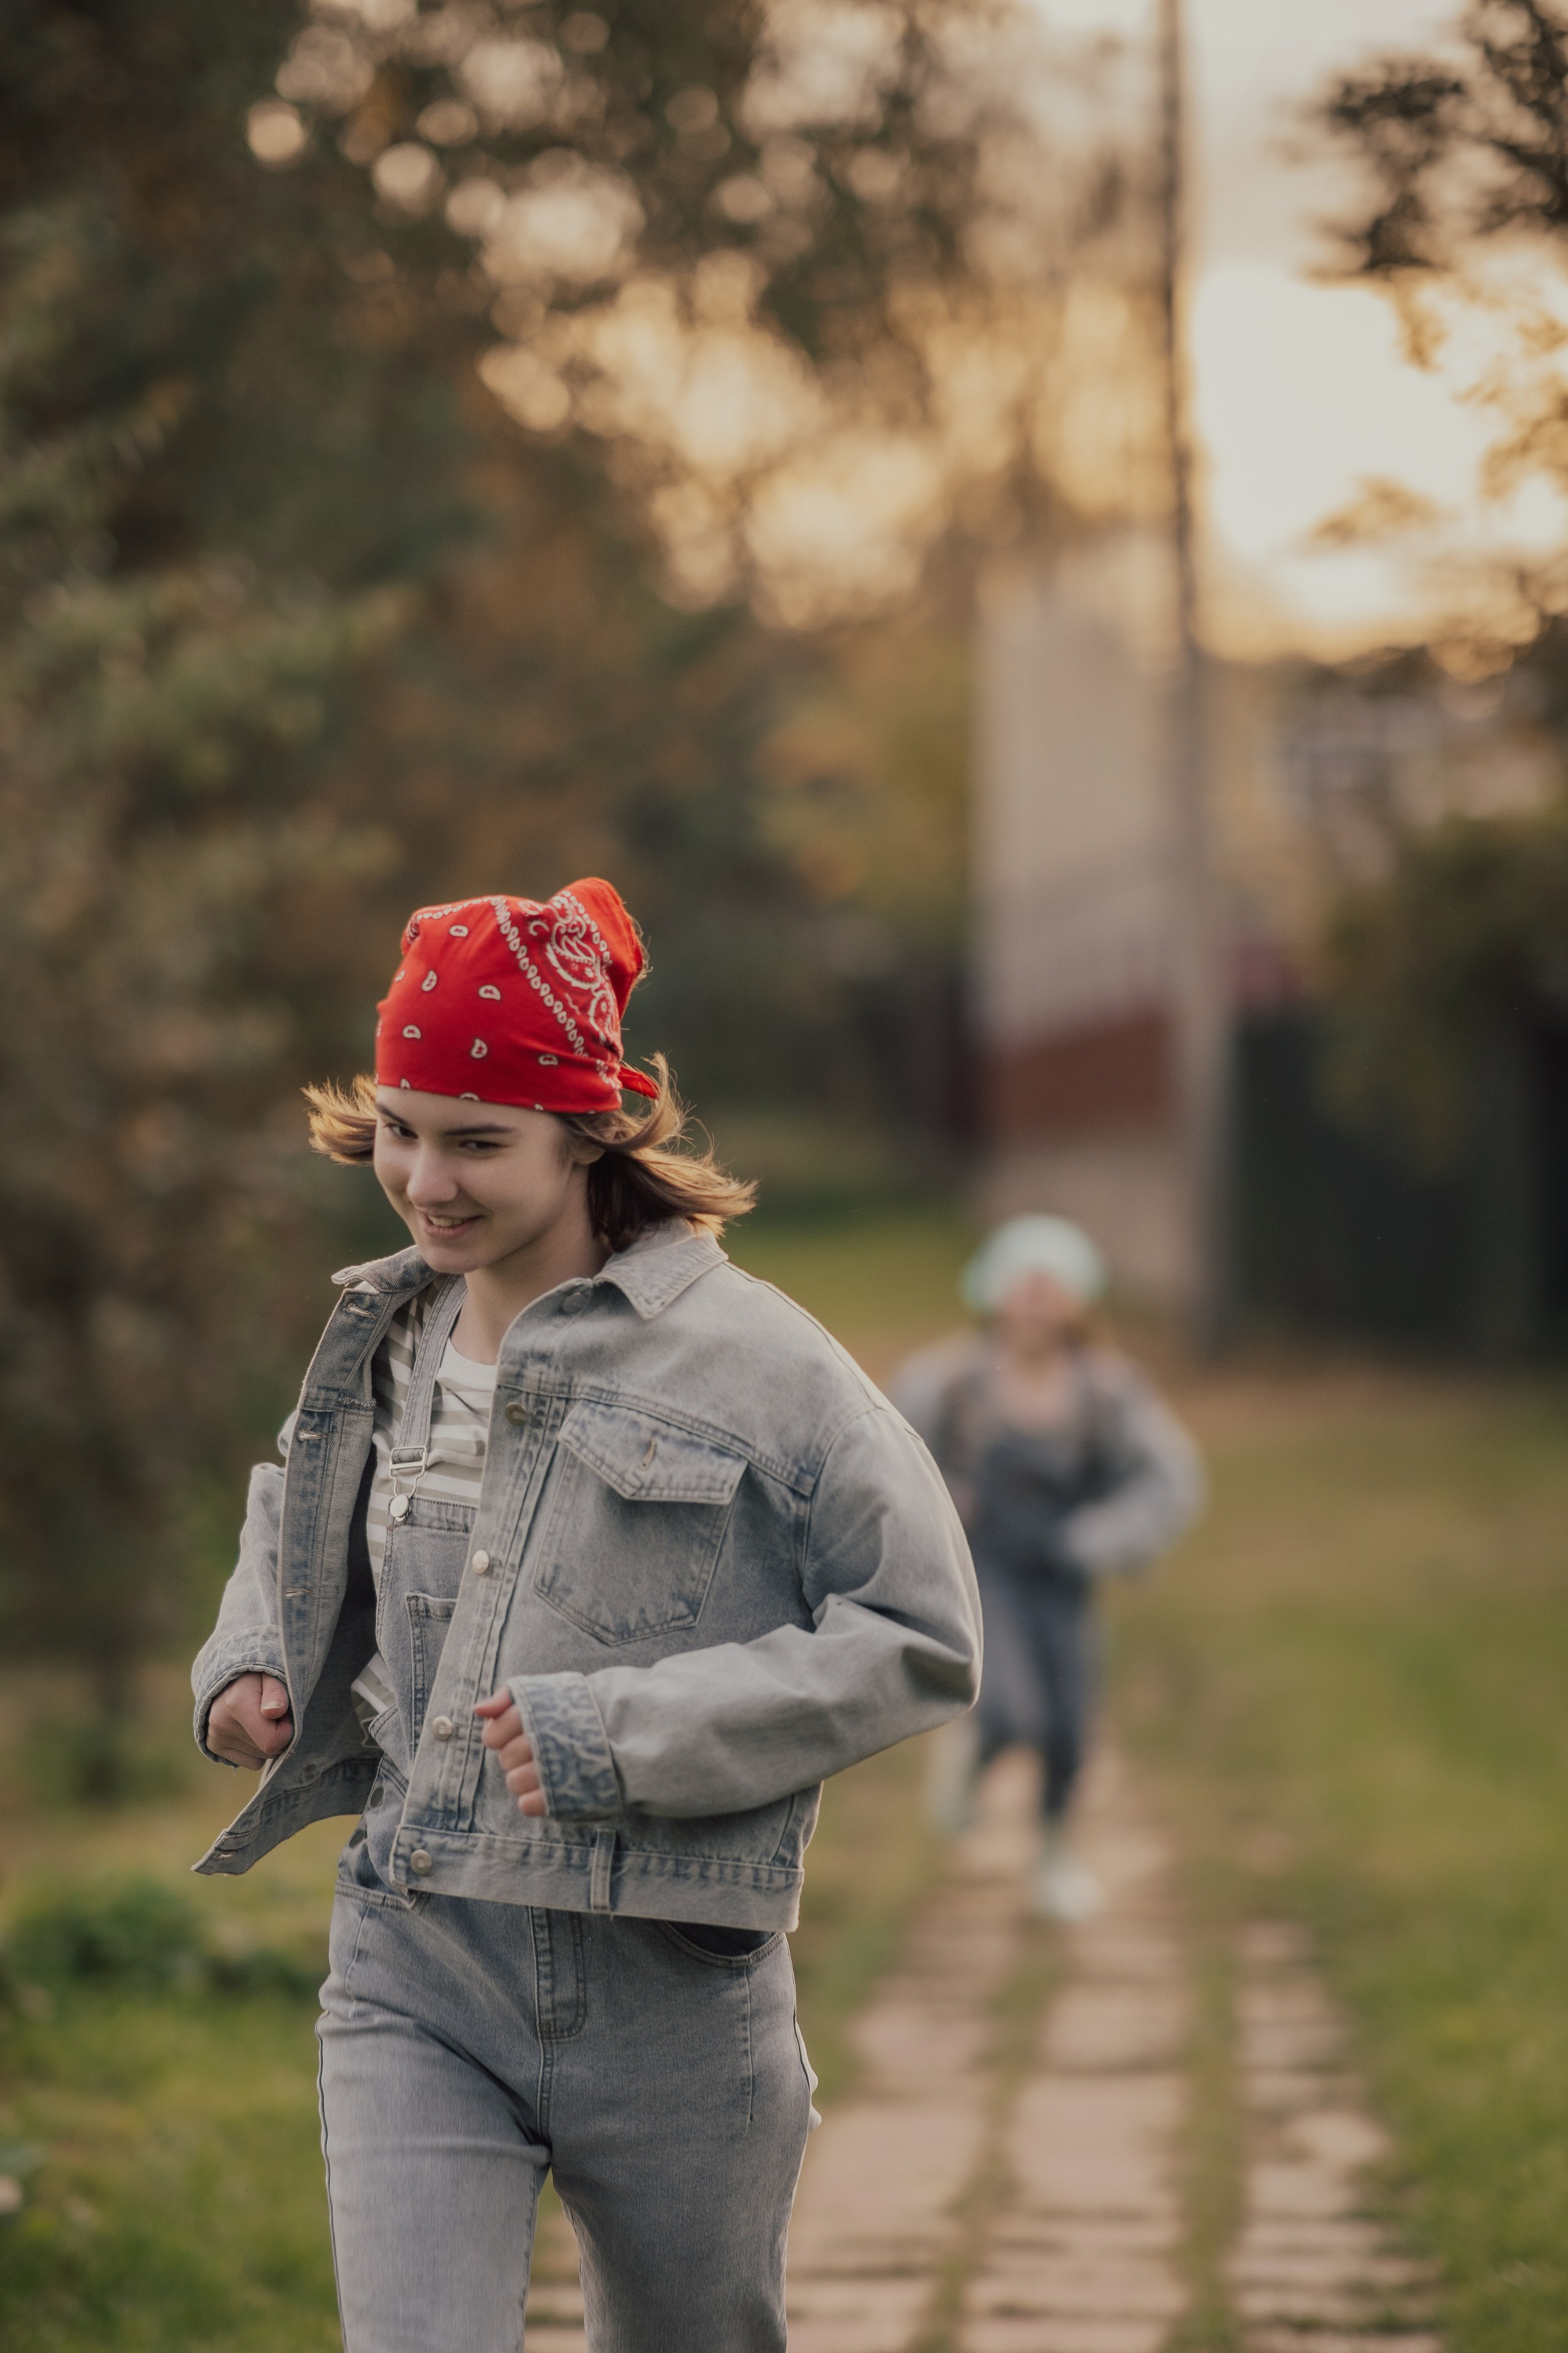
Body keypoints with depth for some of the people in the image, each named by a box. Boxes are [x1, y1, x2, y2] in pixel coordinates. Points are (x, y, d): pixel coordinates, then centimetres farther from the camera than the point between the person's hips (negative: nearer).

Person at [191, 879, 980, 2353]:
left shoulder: (749, 1360, -9)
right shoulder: (388, 1340, 8)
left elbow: (921, 1640, -9)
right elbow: (297, 1516, 30)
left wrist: (634, 1732, -17)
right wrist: (250, 1663, 9)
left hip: (673, 1993, -3)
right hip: (416, 1975, 3)